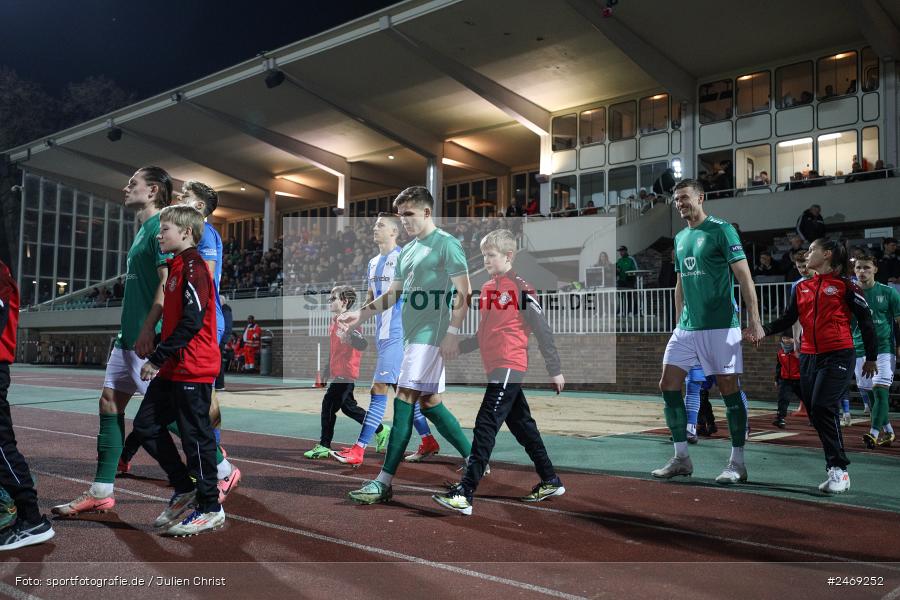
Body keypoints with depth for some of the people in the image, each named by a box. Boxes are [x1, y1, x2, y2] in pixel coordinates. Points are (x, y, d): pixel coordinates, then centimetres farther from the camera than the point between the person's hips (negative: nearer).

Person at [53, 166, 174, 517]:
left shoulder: (160, 227, -10)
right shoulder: (143, 230, 19)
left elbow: (167, 282, -20)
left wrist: (147, 330, -23)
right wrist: (129, 331, 21)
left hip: (148, 339, -10)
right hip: (129, 336, 10)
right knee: (110, 402, 8)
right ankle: (101, 492, 13)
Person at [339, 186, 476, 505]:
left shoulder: (446, 244, -6)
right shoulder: (407, 251, 18)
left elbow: (462, 291, -11)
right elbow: (392, 295, 21)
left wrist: (453, 332, -19)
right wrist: (360, 313, 9)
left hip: (430, 335, -9)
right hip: (413, 335, 9)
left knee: (404, 402, -12)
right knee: (430, 403, 12)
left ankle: (384, 482, -9)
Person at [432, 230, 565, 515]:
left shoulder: (521, 287, -8)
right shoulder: (486, 288, 15)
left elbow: (542, 331, -7)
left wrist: (555, 370, -6)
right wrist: (455, 348, 9)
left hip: (509, 367, -9)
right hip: (495, 368, 9)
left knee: (485, 426, -13)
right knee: (522, 425, 15)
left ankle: (464, 494, -13)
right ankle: (550, 482, 28)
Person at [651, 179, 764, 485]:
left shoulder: (721, 230, -6)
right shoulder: (680, 238, 15)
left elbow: (743, 276, -10)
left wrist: (754, 319, -16)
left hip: (720, 325, -7)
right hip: (687, 327, 7)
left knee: (728, 389, -1)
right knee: (668, 384, 1)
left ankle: (737, 462, 11)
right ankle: (681, 458, 12)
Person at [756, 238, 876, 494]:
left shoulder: (844, 285, -3)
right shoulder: (801, 287, 13)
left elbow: (865, 320, 1)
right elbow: (787, 319, 10)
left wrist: (871, 358, 5)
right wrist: (762, 331, -7)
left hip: (838, 356, -6)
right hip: (809, 356, 6)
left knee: (823, 408, -18)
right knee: (815, 413, 4)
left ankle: (839, 470, -8)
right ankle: (836, 467, 16)